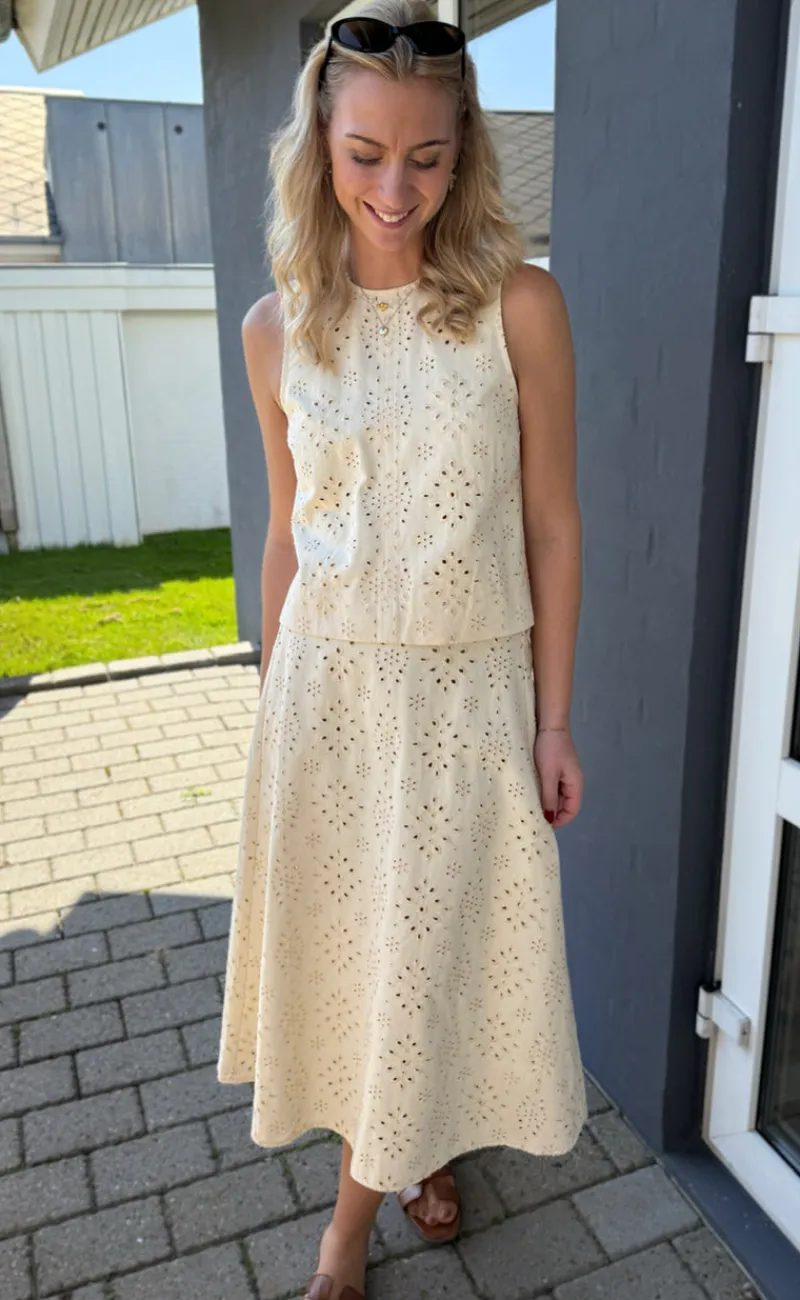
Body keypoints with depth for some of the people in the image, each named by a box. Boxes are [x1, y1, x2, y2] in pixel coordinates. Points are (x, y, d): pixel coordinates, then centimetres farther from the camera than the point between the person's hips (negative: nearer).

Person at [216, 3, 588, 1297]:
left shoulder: (519, 306, -7)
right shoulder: (278, 328, 1)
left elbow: (553, 525, -4)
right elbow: (285, 533, 7)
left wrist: (554, 719, -3)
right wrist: (276, 695, 12)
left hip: (470, 689, -1)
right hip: (327, 685, 2)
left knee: (435, 942, 14)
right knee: (345, 942, 15)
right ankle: (392, 1156, 45)